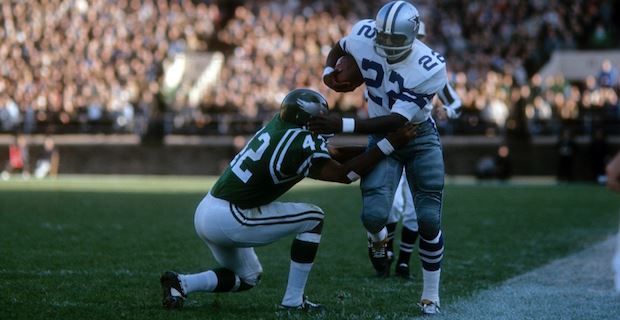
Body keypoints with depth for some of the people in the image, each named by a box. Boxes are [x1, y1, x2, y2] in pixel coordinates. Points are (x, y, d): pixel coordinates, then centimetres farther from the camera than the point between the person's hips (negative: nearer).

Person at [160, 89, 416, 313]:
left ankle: (180, 283, 10)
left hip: (205, 213, 9)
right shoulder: (301, 147, -18)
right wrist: (390, 144, -11)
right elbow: (344, 174, -11)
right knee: (313, 218, 0)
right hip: (227, 219, -9)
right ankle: (293, 300, 2)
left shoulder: (278, 124, 6)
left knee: (247, 278, 28)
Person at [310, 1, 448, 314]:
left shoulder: (429, 68, -28)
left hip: (420, 137, -2)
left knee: (429, 220, -4)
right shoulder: (364, 35, -18)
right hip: (381, 137, 2)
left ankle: (430, 296, 15)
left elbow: (396, 121, -29)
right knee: (374, 214, -20)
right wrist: (328, 72, -12)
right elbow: (338, 48, 9)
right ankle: (377, 237, 20)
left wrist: (344, 125, -35)